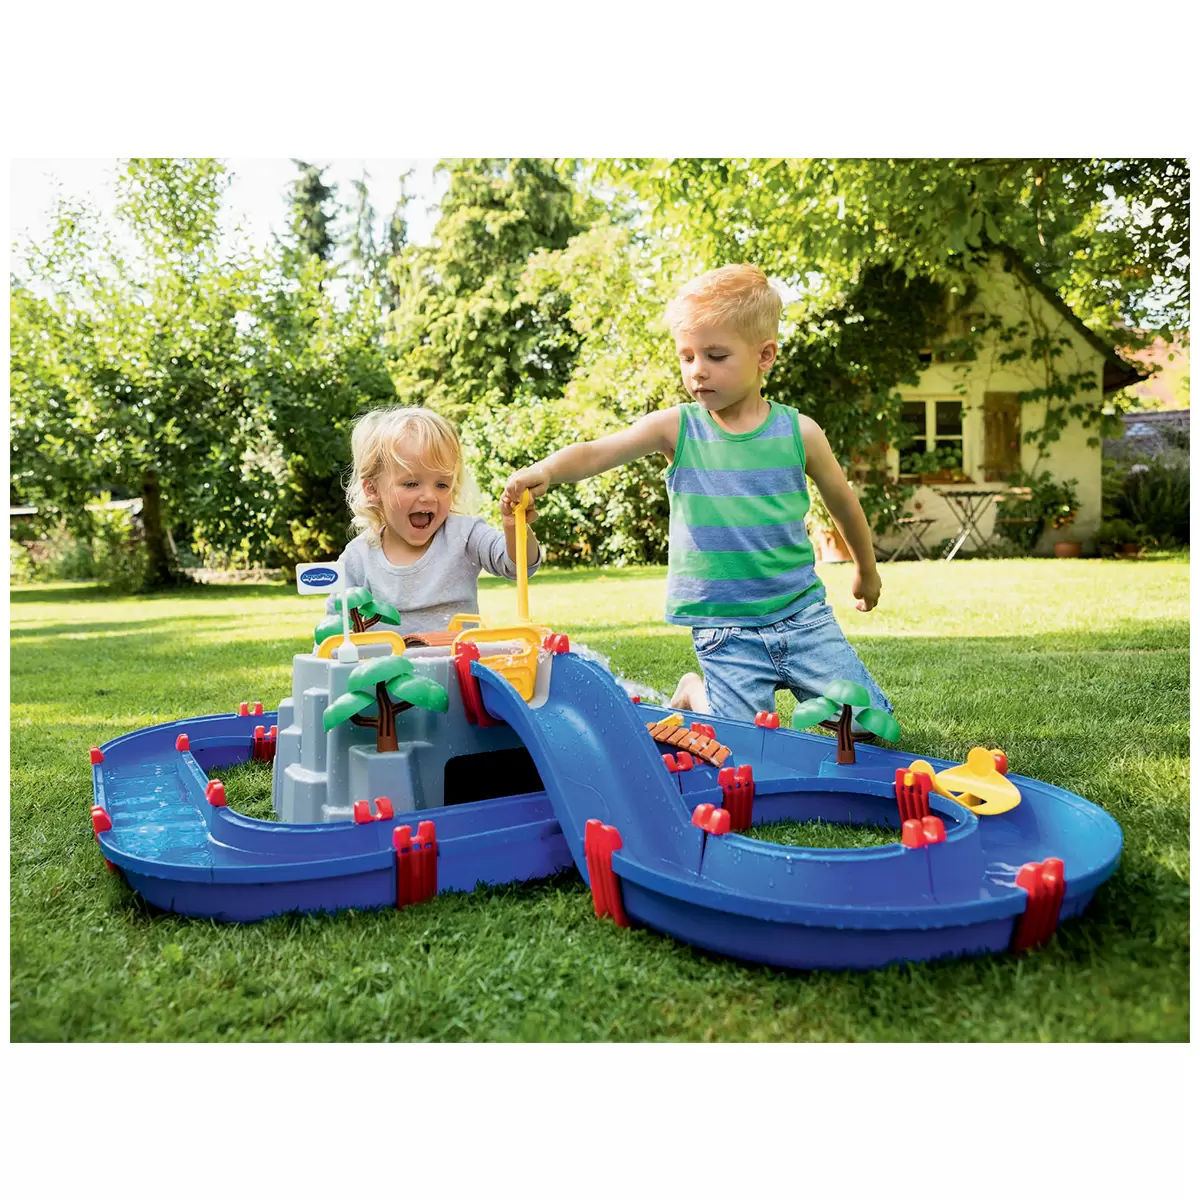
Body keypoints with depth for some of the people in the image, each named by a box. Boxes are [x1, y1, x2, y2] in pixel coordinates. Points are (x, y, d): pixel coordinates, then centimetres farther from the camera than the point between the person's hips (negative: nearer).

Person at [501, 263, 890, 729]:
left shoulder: (798, 432, -2)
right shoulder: (675, 427, -5)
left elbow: (842, 501, 13)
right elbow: (594, 452, -14)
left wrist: (867, 570, 26)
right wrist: (545, 469, -36)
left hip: (802, 612, 2)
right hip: (724, 631, -2)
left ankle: (805, 698, 31)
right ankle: (696, 694, 24)